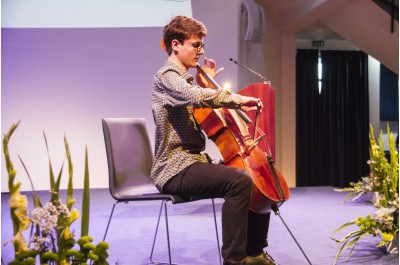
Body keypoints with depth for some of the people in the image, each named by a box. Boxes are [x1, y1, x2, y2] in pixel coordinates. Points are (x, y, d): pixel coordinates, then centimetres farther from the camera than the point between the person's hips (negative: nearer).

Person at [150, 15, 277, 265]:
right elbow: (197, 97, -32)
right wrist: (238, 99, -24)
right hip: (175, 169, -10)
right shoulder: (167, 77, -11)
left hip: (195, 161, 10)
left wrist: (206, 85, 15)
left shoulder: (186, 80, 19)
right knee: (240, 181, -31)